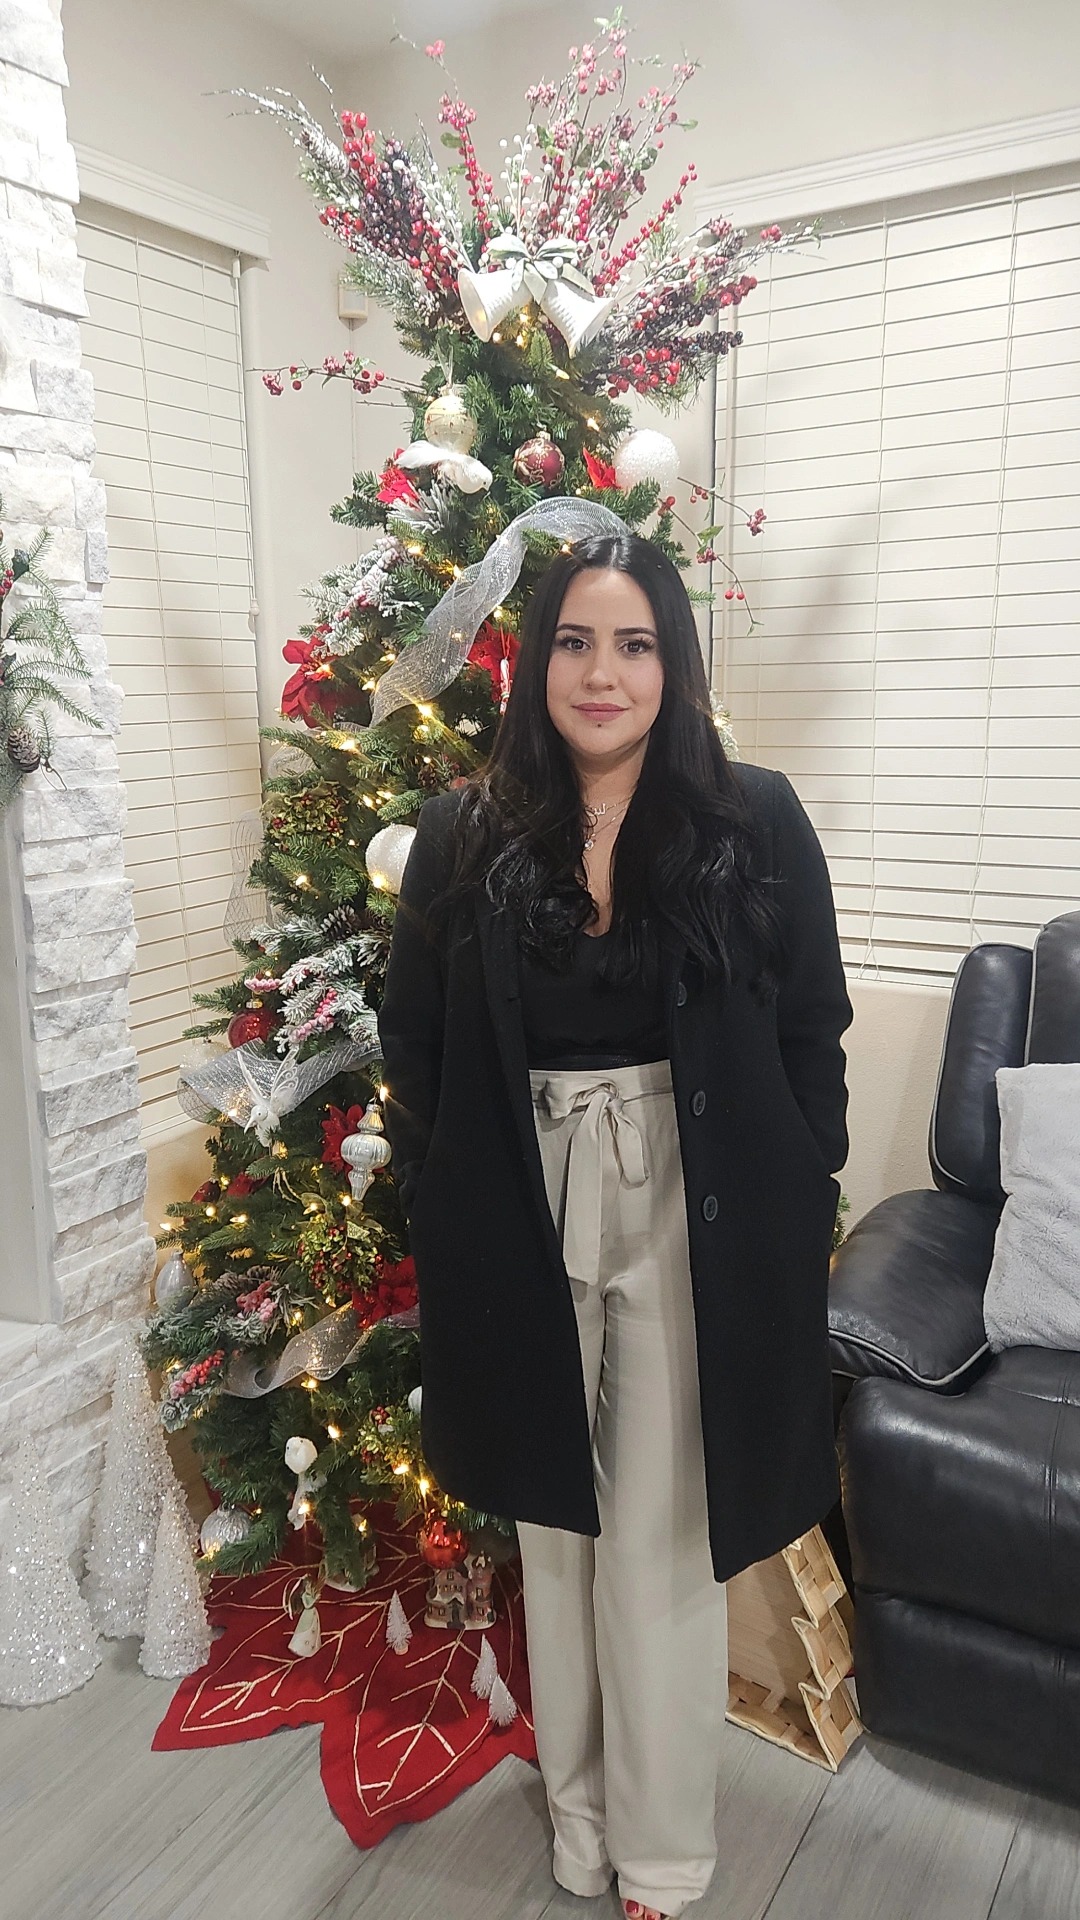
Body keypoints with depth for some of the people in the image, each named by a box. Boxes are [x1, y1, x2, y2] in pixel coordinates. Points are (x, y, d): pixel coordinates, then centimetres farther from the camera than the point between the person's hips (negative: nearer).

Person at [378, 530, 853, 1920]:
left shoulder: (755, 824, -4)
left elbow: (811, 1040, 0)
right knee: (553, 1523, 17)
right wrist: (438, 1218, 0)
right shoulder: (464, 837, -1)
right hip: (522, 1220, 2)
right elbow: (415, 1050, 4)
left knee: (660, 1543, 8)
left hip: (693, 1220, -2)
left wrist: (797, 1217, -3)